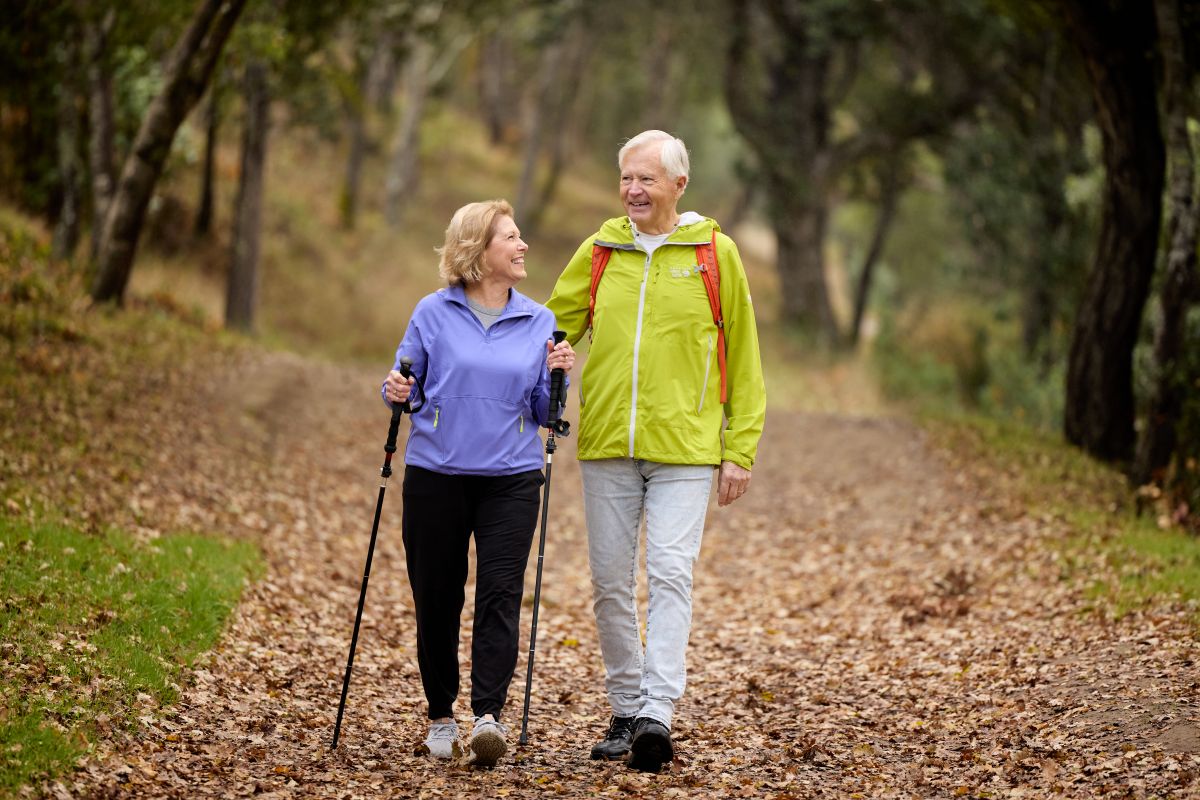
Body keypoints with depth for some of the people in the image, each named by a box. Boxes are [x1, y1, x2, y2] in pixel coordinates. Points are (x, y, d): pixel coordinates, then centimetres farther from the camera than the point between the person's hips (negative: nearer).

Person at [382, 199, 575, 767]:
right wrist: (397, 393, -13)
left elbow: (542, 413, 10)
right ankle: (441, 716, 21)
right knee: (436, 599, 5)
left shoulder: (538, 322, 7)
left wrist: (556, 375, -8)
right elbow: (406, 387, 9)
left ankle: (487, 717, -18)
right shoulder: (433, 314, 2)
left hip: (511, 480, 0)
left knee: (500, 594, -13)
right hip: (435, 478, 0)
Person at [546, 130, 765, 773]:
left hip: (684, 447, -3)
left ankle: (658, 712, -17)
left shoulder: (714, 252, 2)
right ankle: (625, 710, 17)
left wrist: (740, 449, 1)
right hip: (606, 445, 3)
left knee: (670, 575, -13)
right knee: (610, 581, 6)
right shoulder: (599, 251, 8)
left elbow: (743, 361, 5)